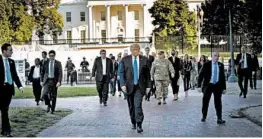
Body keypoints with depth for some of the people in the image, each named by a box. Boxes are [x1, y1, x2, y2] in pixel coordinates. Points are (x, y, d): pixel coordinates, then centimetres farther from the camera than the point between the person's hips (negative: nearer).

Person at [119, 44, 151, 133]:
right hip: (129, 86, 1)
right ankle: (133, 123, 27)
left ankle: (139, 125, -11)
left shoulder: (144, 60, 3)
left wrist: (148, 85, 3)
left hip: (140, 86, -1)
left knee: (138, 105, -13)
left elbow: (147, 74, 6)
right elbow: (121, 73, 0)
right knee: (131, 106, 11)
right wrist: (123, 84, -12)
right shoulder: (125, 60, 3)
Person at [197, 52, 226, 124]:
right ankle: (204, 117, 23)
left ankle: (219, 119, 3)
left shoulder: (221, 65, 6)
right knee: (205, 101, 6)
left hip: (218, 86, 2)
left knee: (218, 102, 1)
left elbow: (223, 76, 11)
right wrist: (199, 86, -9)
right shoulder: (206, 65, -3)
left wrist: (224, 88, 8)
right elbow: (201, 75, -2)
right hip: (208, 85, -1)